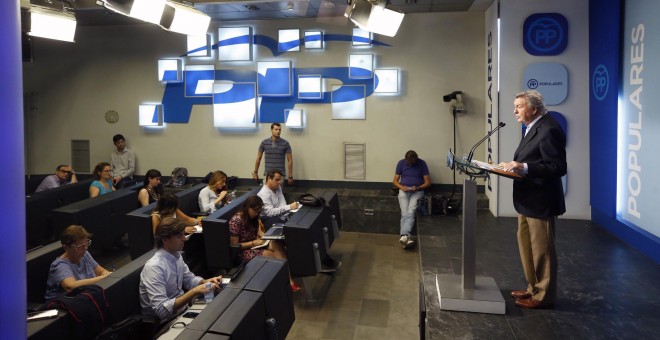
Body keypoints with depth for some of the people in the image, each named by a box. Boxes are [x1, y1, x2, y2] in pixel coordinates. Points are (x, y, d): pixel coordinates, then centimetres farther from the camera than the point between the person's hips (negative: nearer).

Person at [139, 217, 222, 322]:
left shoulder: (176, 255, -1)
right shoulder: (154, 267, -27)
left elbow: (189, 279, 13)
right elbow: (162, 310, -31)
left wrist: (207, 281, -7)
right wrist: (195, 291, -34)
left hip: (181, 305, 8)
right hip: (166, 320, -8)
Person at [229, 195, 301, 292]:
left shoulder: (253, 218, 6)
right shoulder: (236, 221, -18)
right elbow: (234, 245, -17)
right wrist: (254, 243, -20)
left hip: (255, 244, 7)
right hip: (243, 251, -7)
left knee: (277, 244, -25)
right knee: (273, 255, -28)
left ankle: (289, 280, -33)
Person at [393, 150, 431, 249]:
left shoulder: (422, 164, 0)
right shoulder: (401, 163, 4)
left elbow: (428, 182, 2)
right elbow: (395, 181, 8)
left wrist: (418, 188, -16)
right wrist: (402, 187, -13)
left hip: (417, 191, -1)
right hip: (404, 190, 2)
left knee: (410, 212, -28)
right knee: (404, 213, -24)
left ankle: (404, 236, -47)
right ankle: (407, 237, -38)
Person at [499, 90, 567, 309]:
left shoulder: (549, 130, -19)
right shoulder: (533, 129, 13)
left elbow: (558, 167, -24)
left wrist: (524, 167, -28)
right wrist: (515, 165, 2)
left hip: (540, 202, -10)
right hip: (528, 200, 10)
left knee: (541, 250, 3)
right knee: (527, 246, 19)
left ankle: (544, 296, 18)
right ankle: (534, 288, 34)